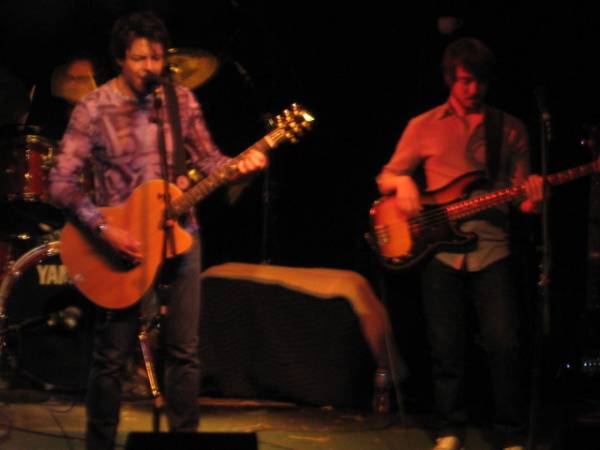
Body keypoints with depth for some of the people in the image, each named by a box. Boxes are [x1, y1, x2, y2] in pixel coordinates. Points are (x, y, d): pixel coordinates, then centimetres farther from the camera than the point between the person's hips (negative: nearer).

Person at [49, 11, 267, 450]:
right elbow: (62, 182, -13)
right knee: (112, 355, -1)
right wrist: (106, 230, -23)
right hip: (119, 238, -3)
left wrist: (241, 164, -14)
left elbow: (207, 158, 7)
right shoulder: (93, 110, -11)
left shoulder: (180, 99, 1)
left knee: (184, 349, 5)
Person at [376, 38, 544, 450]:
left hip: (491, 248, 0)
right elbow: (386, 177, 15)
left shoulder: (510, 129, 11)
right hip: (441, 248, 1)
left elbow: (521, 194, 12)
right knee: (447, 348, 2)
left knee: (504, 343, -10)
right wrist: (402, 184, -7)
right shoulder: (424, 126, 10)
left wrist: (532, 198, -11)